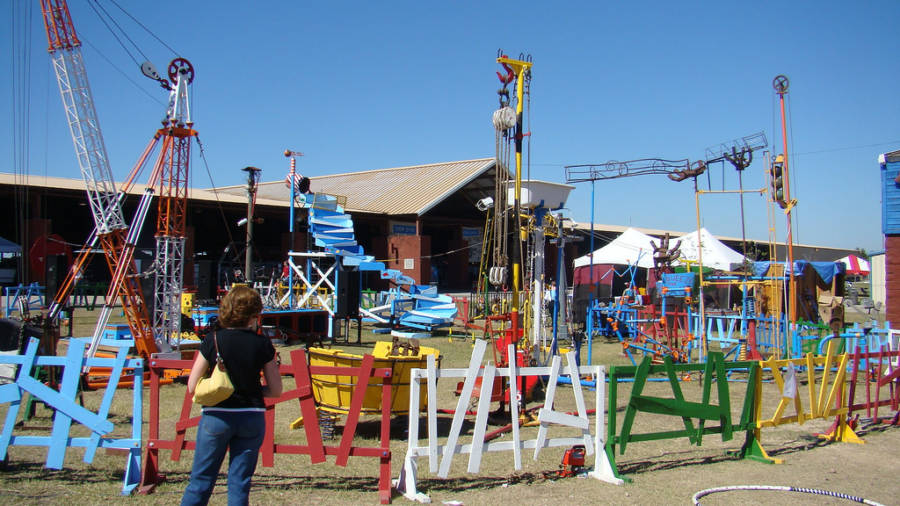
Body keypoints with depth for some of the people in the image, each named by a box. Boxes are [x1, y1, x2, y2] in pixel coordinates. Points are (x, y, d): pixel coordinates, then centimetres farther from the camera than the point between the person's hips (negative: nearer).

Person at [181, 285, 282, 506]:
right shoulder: (262, 344, -4)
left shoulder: (213, 340, -6)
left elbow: (192, 386, -3)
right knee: (240, 483, 9)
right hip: (251, 417, 1)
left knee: (201, 479, 10)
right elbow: (275, 390, 1)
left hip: (216, 416, -1)